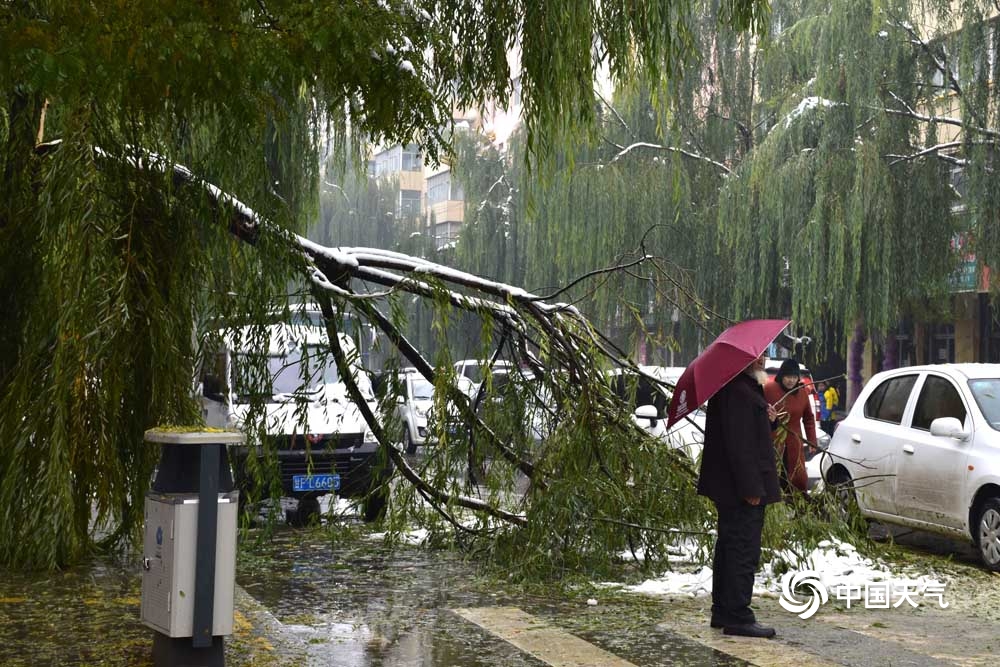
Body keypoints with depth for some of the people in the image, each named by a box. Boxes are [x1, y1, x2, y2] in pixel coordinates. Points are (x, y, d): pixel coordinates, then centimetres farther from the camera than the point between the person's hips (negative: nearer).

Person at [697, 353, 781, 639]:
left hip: (728, 488, 11)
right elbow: (738, 444, -25)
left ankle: (722, 612, 26)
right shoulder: (739, 391, -20)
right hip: (743, 489, -11)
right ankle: (738, 617, 0)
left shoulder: (747, 388, 15)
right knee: (744, 551, -5)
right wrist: (751, 488, -24)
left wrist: (768, 419, 8)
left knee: (728, 549, 17)